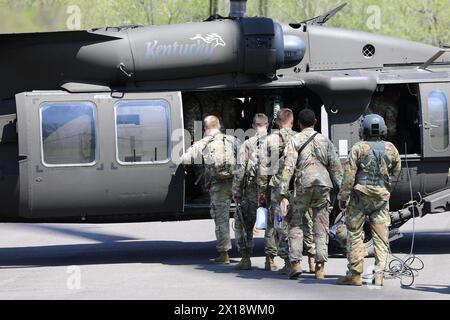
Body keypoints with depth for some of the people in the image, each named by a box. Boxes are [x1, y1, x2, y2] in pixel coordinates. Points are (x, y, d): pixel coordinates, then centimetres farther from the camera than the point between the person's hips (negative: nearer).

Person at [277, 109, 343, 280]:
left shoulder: (295, 141, 1)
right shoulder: (324, 140, 11)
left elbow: (288, 167, -7)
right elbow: (335, 166, 9)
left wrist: (283, 191, -7)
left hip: (303, 184, -2)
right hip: (323, 185, 2)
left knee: (296, 224, 7)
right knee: (321, 227, 5)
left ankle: (295, 262, -5)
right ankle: (320, 267, 2)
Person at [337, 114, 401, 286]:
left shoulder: (358, 148, -8)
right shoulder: (390, 149, 3)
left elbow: (349, 175, -9)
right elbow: (396, 170, 17)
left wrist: (342, 197, -3)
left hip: (360, 196, -3)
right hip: (382, 197, 3)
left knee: (355, 234, 4)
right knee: (381, 237, 5)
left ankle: (355, 274, 1)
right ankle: (379, 275, -1)